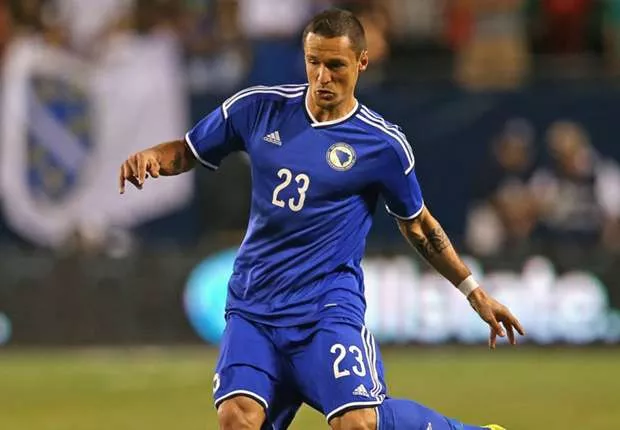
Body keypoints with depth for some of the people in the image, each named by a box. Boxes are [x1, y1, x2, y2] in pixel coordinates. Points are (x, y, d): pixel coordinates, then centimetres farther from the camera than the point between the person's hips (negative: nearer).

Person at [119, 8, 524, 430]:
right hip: (253, 304, 3)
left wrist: (475, 293, 14)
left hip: (328, 304, -3)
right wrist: (151, 157, -8)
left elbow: (418, 226, 12)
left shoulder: (383, 143, -3)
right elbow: (188, 151, 15)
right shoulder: (260, 107, 3)